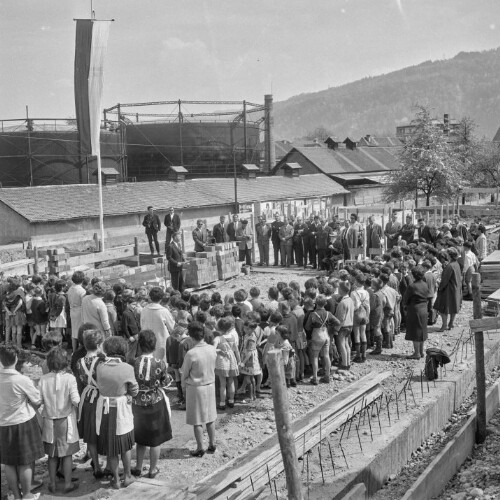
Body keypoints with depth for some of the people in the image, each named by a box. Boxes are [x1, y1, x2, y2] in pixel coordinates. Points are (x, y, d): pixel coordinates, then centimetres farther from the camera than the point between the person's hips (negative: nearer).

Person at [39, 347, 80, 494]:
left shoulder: (43, 379, -7)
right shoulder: (69, 378, -14)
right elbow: (75, 400, -19)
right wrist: (77, 402, 3)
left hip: (50, 421, 2)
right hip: (66, 420, -2)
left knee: (52, 454, 14)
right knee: (67, 453, 10)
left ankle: (52, 484, 21)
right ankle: (68, 484, 16)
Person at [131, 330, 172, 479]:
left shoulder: (134, 363, -14)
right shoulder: (160, 364, -18)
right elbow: (165, 382, -5)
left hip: (138, 403, 2)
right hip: (156, 402, -2)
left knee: (141, 436, 23)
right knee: (156, 438, 14)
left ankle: (138, 468, 30)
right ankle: (153, 470, 24)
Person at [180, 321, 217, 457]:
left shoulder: (191, 354, -23)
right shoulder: (212, 350, -8)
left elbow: (184, 373, -10)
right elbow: (212, 368, 2)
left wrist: (183, 384, 9)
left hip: (195, 388, -5)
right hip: (210, 385, 5)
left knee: (197, 420, 7)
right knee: (210, 417, 18)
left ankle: (200, 448, 15)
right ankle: (212, 445, 27)